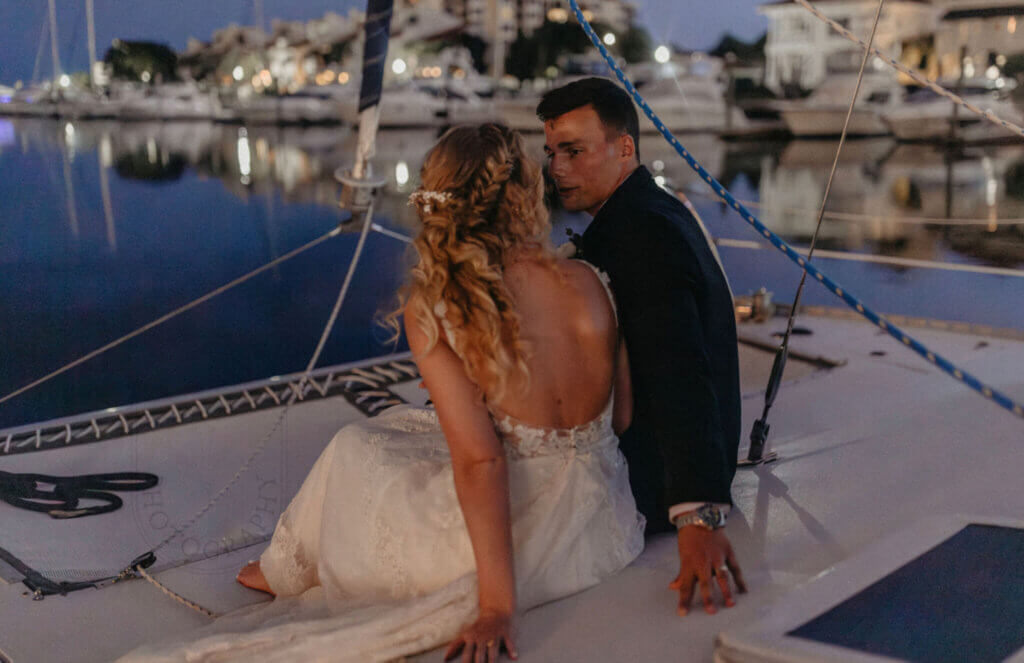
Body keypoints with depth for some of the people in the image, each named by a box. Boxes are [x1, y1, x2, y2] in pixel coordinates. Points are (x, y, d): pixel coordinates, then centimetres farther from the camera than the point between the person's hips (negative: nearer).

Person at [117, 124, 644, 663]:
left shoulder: (429, 307, -15)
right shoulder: (589, 281, -5)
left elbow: (478, 460, -20)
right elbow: (623, 416, 5)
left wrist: (496, 607, -16)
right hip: (605, 528, 5)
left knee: (353, 450, 21)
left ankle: (290, 571, 47)